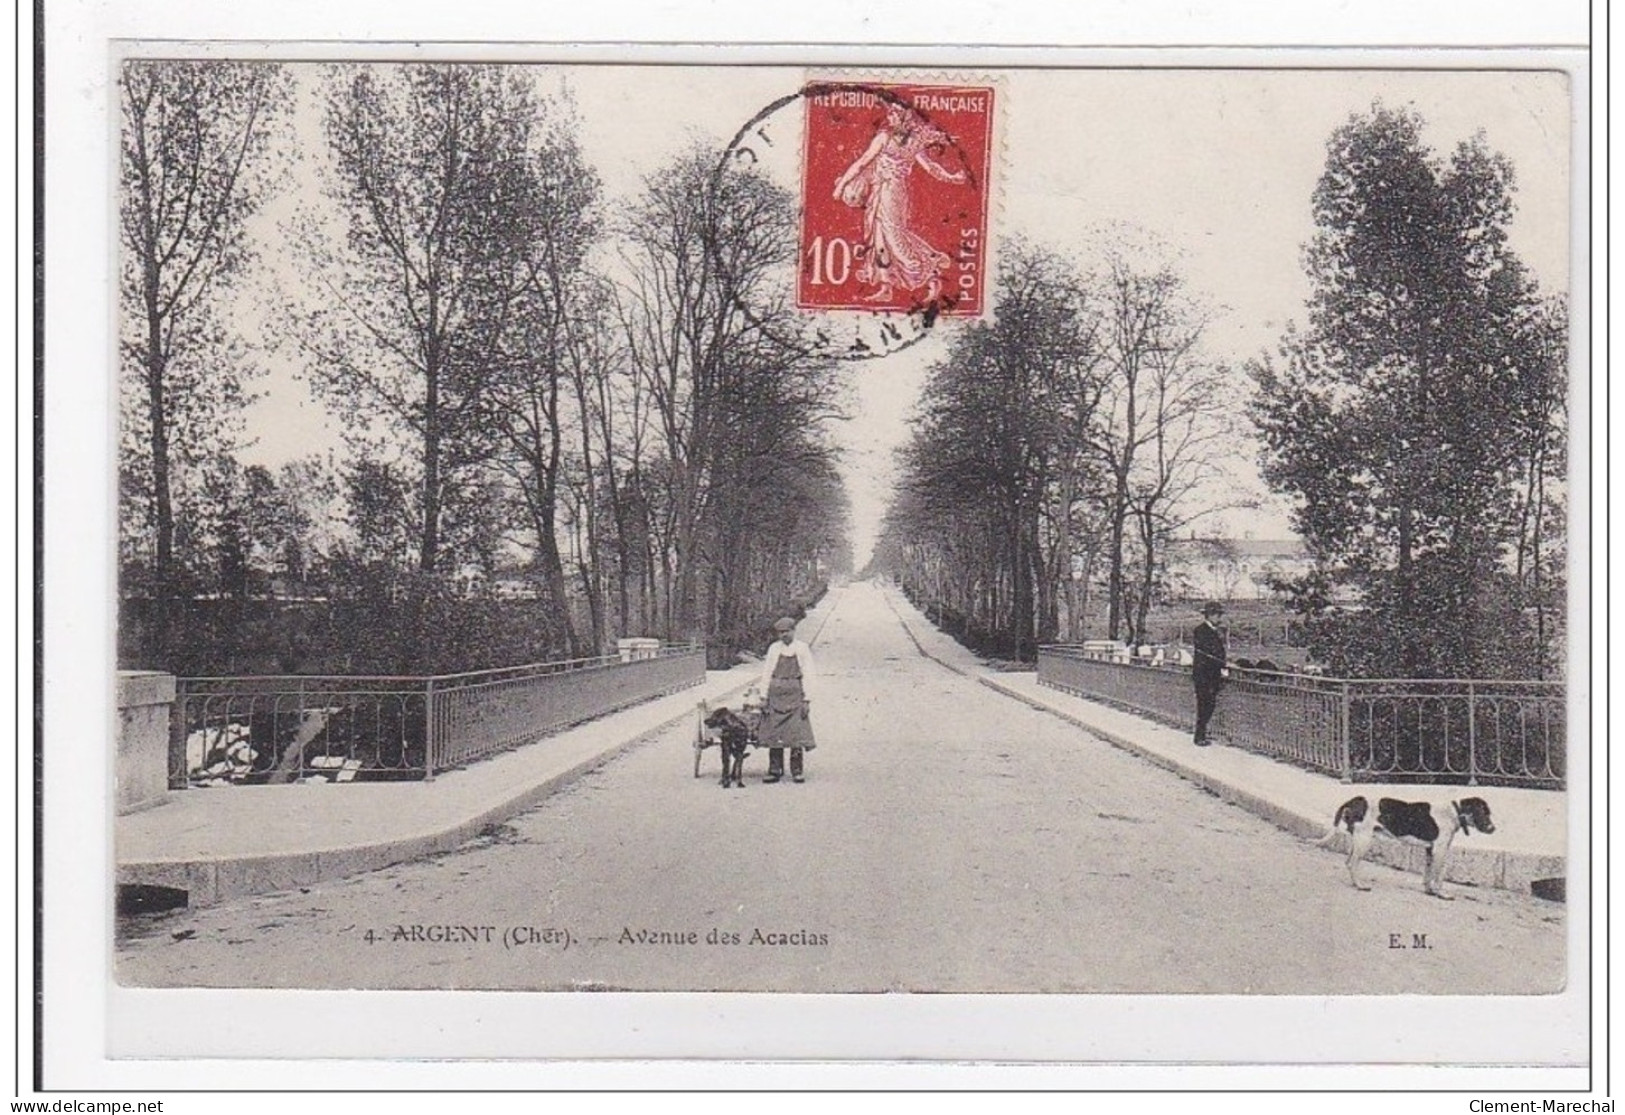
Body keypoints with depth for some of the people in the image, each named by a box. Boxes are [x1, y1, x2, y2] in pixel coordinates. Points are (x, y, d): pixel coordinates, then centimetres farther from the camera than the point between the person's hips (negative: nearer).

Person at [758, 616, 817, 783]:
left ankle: (797, 771, 3)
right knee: (774, 733, 1)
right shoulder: (774, 649, 9)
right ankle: (775, 770, 7)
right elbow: (766, 673, 10)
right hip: (776, 695, 2)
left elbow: (807, 676, 2)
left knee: (796, 733, -5)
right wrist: (764, 697, 3)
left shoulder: (802, 649, 3)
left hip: (795, 694, -2)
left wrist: (807, 699, -5)